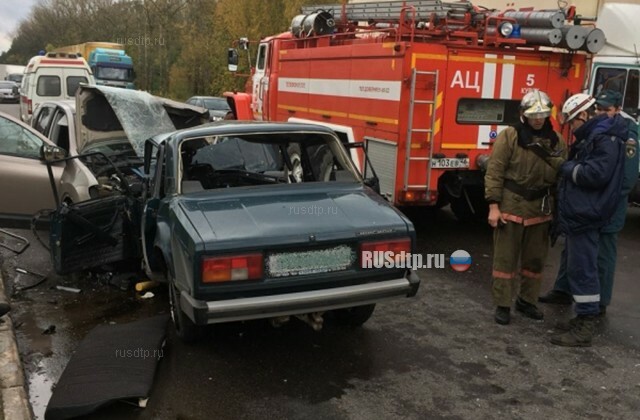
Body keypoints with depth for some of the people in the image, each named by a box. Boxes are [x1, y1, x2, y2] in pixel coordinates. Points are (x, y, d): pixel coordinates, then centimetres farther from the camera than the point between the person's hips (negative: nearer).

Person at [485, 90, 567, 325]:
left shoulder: (556, 141, 7)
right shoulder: (509, 136, -7)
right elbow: (494, 172, -9)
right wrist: (494, 206, -13)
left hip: (540, 210, 5)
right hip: (511, 207, -4)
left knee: (535, 259, 14)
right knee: (505, 258, 2)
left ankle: (527, 301, 31)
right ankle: (502, 305, 13)